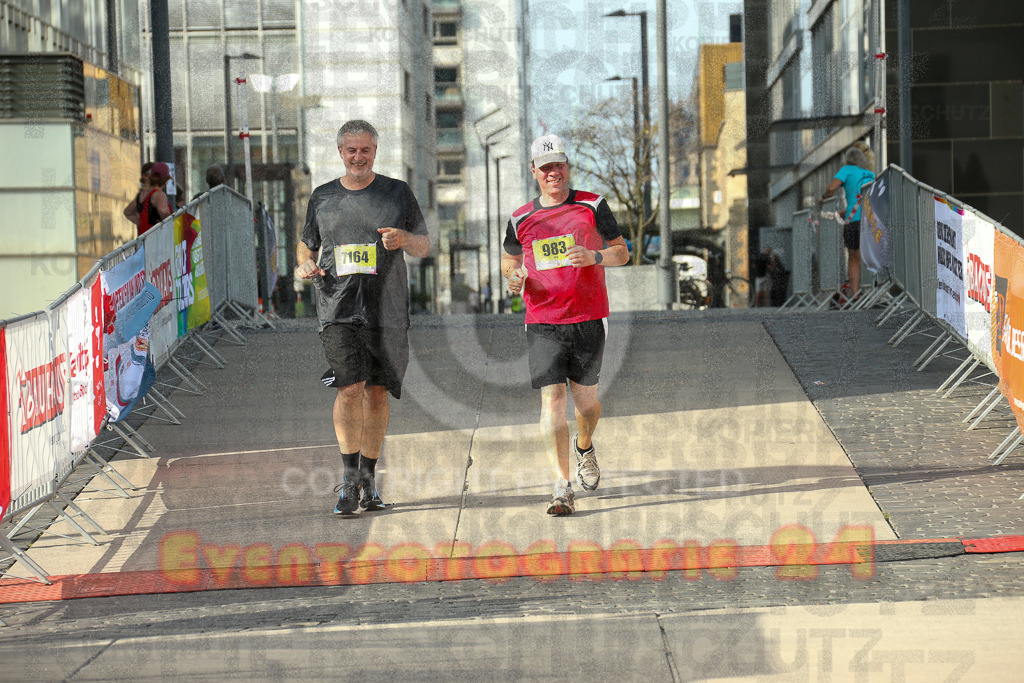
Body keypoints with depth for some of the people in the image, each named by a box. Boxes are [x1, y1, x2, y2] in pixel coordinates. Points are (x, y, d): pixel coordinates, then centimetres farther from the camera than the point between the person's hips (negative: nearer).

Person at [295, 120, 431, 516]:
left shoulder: (398, 193, 8)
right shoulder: (322, 198, 11)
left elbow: (424, 247, 11)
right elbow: (306, 245, 21)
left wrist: (404, 239, -11)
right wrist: (305, 266, -1)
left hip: (387, 311, 1)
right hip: (338, 309, -1)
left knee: (377, 393, 5)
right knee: (350, 388, -15)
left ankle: (368, 480, 18)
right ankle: (349, 479, -7)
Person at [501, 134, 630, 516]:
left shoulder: (592, 206, 3)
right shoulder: (521, 219, 8)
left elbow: (622, 252, 6)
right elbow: (510, 259, 22)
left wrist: (594, 256, -15)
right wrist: (514, 276, -2)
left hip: (589, 319, 0)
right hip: (543, 323, 0)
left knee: (584, 397, 8)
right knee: (551, 398, -11)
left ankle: (585, 448, 43)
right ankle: (562, 489, -12)